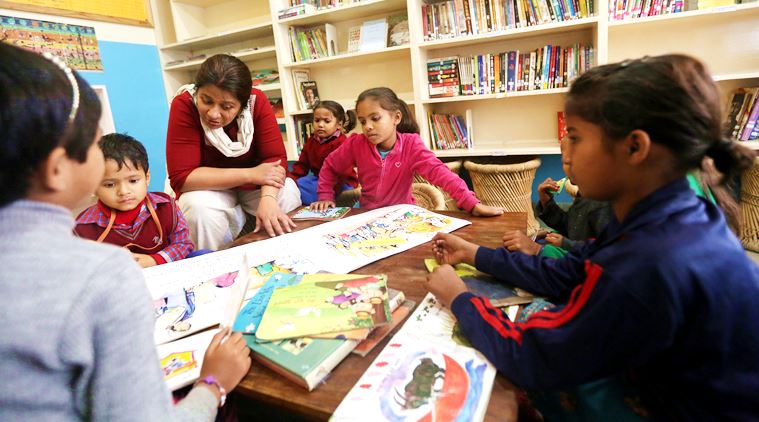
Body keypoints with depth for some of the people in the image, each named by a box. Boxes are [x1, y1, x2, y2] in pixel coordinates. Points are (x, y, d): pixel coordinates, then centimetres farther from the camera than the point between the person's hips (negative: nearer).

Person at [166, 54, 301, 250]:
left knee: (287, 193, -28)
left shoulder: (257, 101, -20)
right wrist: (250, 174, -33)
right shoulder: (184, 106, -25)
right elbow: (181, 177, -28)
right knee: (200, 209, -34)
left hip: (253, 185, 2)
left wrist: (268, 198, -43)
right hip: (208, 187, -1)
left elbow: (275, 156, -22)